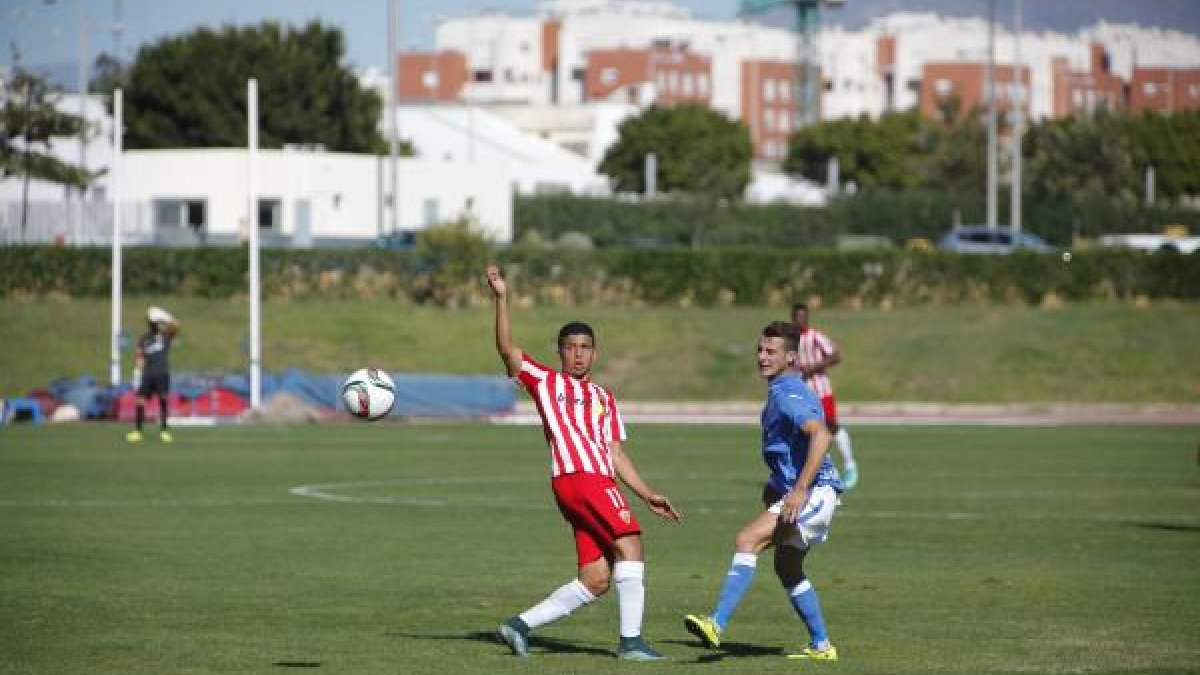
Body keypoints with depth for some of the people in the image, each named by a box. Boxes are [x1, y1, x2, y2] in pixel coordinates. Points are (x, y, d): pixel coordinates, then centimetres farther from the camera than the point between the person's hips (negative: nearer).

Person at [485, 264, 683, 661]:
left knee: (596, 579, 0)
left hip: (600, 481, 7)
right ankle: (630, 640, -17)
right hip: (576, 477, -7)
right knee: (630, 543, -17)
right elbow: (507, 349, -2)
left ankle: (521, 625, 8)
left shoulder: (604, 399, 28)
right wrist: (502, 300, -13)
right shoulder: (545, 381, 11)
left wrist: (648, 497, 18)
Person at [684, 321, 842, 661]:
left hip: (813, 493, -11)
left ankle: (716, 624, -34)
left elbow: (821, 435, -31)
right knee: (787, 567, 23)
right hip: (796, 490, 11)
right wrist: (776, 483, 24)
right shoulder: (781, 392, 17)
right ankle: (821, 646, 30)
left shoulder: (787, 395, -16)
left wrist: (800, 489, -35)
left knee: (748, 540, -24)